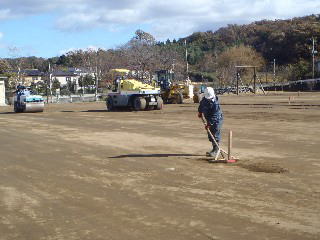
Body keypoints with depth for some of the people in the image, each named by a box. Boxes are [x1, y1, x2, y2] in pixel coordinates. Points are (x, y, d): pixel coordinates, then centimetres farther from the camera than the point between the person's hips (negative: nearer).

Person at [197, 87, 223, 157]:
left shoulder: (215, 103, -28)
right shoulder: (204, 99, -7)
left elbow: (214, 116, -29)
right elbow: (201, 105, 19)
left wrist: (209, 124, -31)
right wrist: (200, 112, 22)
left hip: (217, 120, -8)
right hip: (210, 120, 8)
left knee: (215, 135, -10)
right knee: (210, 135, 11)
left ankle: (215, 151, -6)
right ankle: (214, 149, 21)